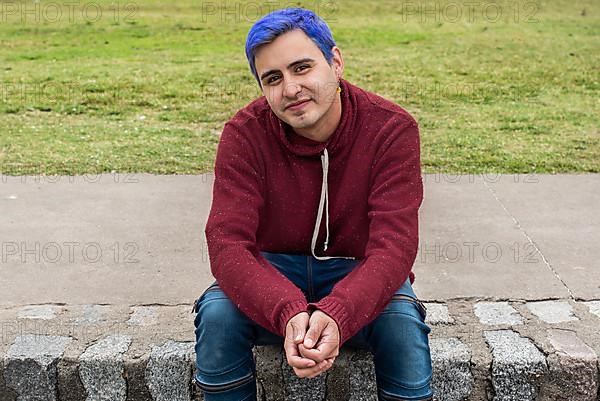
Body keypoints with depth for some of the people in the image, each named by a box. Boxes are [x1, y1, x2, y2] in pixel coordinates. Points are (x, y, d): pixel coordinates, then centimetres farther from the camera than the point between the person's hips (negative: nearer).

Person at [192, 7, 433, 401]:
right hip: (273, 270, 1)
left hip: (357, 273, 0)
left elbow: (393, 245, -24)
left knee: (403, 320, -32)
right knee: (218, 312, -29)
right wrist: (288, 312, -41)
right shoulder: (244, 133, -15)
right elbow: (227, 243, -22)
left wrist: (336, 314, -43)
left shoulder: (393, 128, -17)